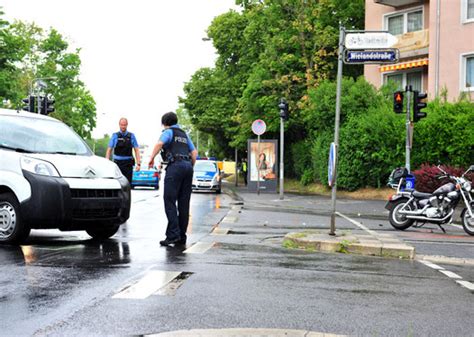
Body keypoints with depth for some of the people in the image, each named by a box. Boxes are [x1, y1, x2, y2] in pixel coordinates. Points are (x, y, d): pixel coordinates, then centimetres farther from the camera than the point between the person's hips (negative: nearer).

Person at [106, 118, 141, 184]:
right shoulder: (115, 136, 5)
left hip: (128, 164, 1)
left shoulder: (131, 136, 6)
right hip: (118, 163, -1)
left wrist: (138, 164, -4)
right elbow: (109, 150, 5)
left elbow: (136, 150, 4)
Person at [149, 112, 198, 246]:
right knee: (184, 203, 6)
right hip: (188, 166, 7)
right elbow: (194, 152, 22)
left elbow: (159, 144, -13)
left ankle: (173, 234, -18)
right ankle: (181, 236, 6)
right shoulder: (184, 134, 26)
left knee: (170, 201, -8)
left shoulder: (169, 132, 6)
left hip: (175, 166, -7)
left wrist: (151, 158, -7)